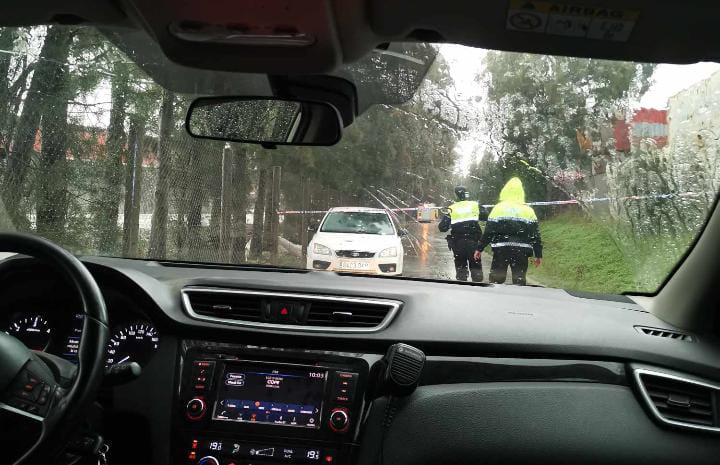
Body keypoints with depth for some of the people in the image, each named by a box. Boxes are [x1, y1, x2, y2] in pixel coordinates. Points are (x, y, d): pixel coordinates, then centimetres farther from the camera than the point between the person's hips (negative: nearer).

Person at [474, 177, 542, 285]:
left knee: (496, 280, 7)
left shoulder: (498, 208, 0)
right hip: (521, 252, 1)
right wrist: (538, 255, 9)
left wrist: (479, 248, 6)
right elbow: (535, 235, 3)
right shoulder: (528, 210, 4)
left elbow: (488, 231, -2)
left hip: (501, 250, -1)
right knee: (519, 282, 8)